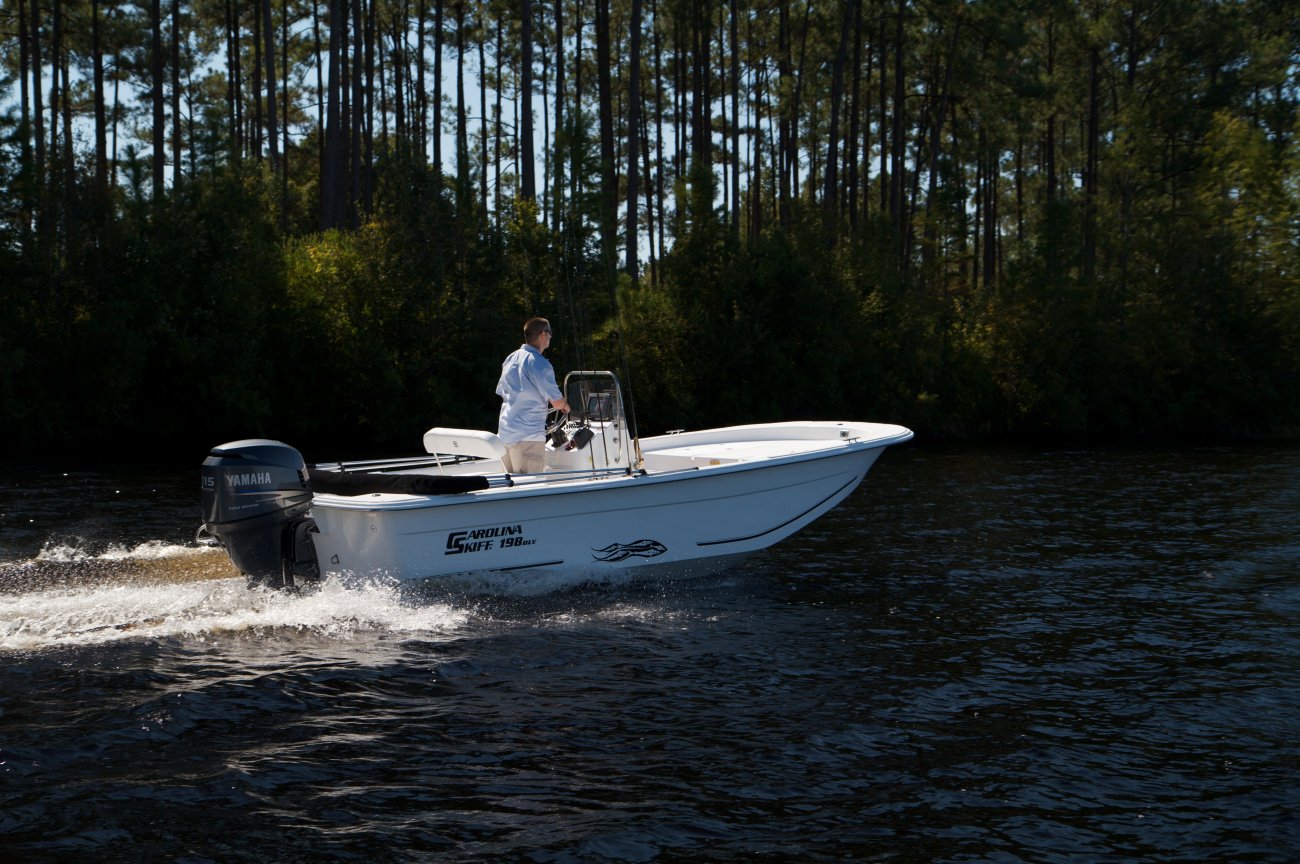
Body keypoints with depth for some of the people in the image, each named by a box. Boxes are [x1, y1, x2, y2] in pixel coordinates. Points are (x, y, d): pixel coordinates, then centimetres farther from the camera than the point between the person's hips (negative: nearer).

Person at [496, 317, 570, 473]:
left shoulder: (510, 359, 11)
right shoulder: (538, 363, -13)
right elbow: (557, 402, -12)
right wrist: (566, 406, 10)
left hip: (506, 433, 8)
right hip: (529, 436, -8)